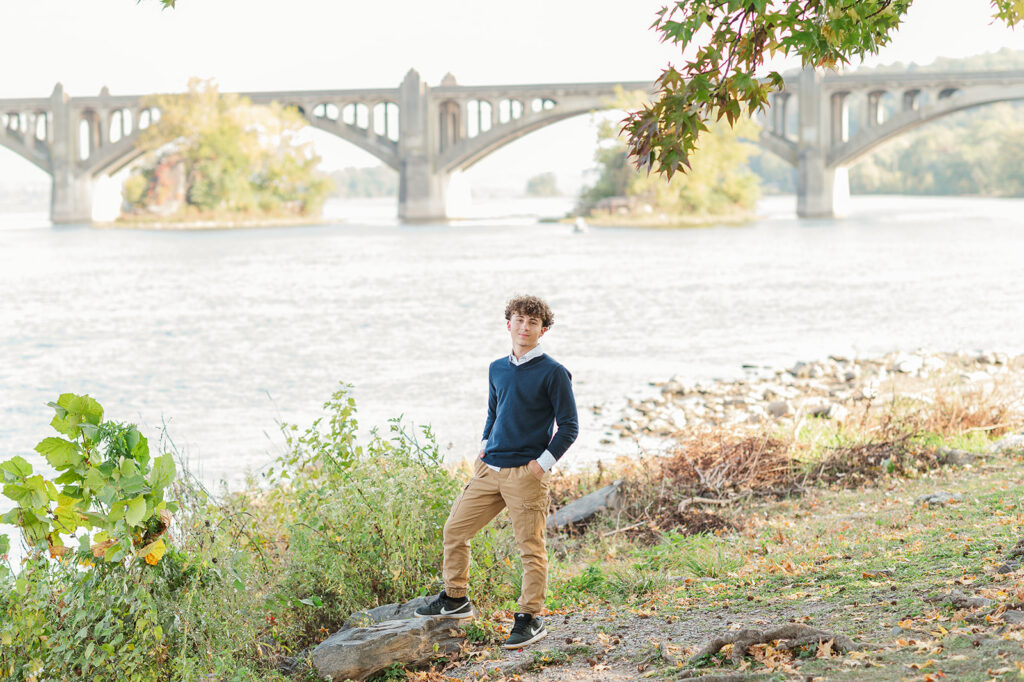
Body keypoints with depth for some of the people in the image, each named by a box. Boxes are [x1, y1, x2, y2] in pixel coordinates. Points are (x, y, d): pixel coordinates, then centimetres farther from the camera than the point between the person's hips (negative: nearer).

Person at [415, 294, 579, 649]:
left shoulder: (553, 373, -6)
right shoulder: (497, 369, 12)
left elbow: (569, 426, -5)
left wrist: (543, 463, -11)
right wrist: (485, 444, 12)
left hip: (526, 474, -6)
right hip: (489, 470, 6)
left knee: (531, 548, -2)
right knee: (455, 529, 9)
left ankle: (530, 619, 7)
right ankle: (455, 600, 25)